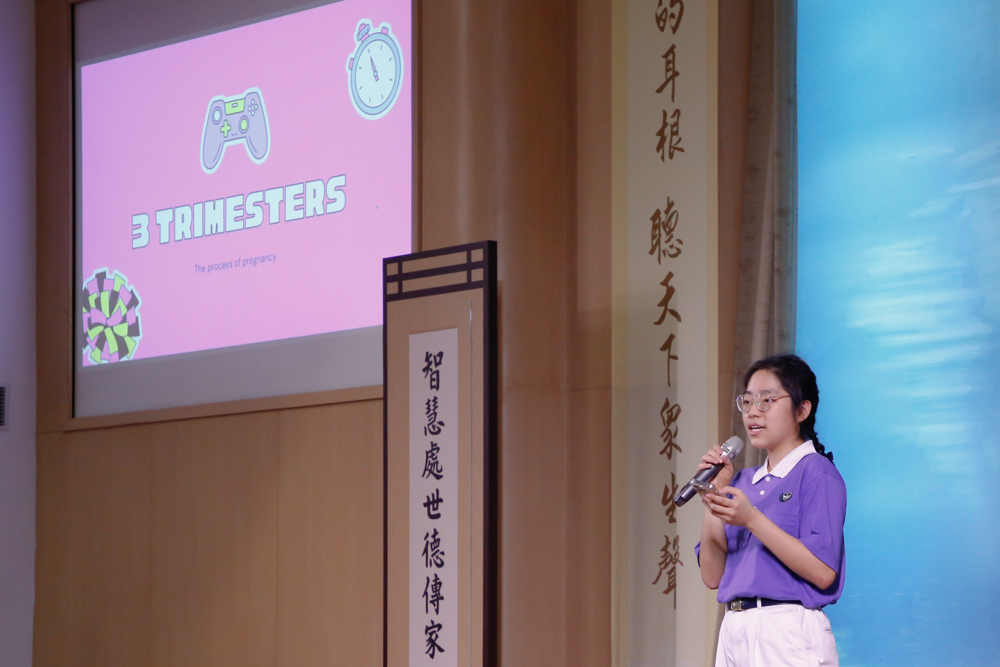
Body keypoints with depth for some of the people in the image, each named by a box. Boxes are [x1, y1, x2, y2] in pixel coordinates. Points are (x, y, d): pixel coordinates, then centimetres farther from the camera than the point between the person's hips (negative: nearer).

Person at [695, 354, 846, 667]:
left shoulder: (817, 472, -4)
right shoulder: (743, 481, 15)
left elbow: (823, 572, -15)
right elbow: (713, 576, 11)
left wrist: (751, 520, -18)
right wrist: (713, 498, 2)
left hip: (789, 637, -6)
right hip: (733, 630, 6)